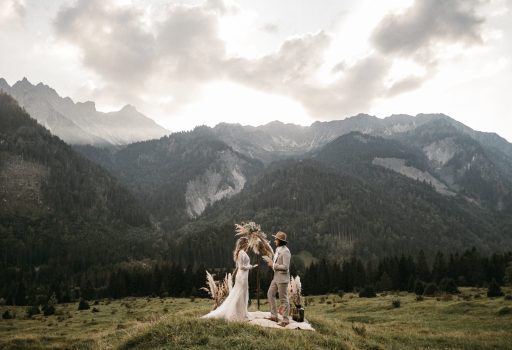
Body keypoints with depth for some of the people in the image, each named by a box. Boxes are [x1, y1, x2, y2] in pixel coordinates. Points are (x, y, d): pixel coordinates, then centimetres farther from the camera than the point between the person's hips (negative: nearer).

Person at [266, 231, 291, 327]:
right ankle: (274, 316, 22)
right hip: (276, 277, 10)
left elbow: (285, 267, -24)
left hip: (282, 279, -10)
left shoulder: (285, 252, -20)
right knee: (270, 294, 14)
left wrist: (273, 265, -17)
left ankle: (285, 320, 12)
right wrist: (272, 264, 3)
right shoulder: (278, 250, 8)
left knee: (283, 299, 0)